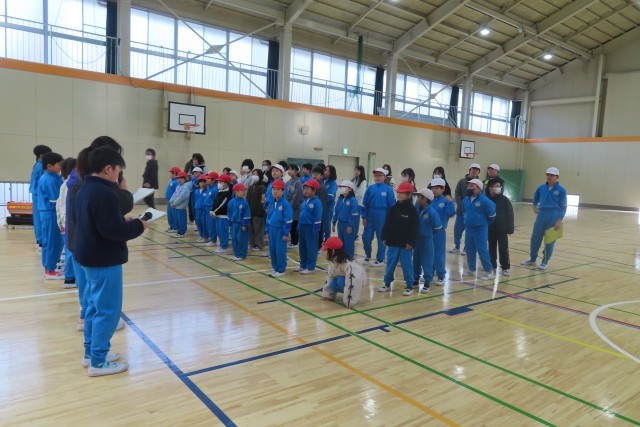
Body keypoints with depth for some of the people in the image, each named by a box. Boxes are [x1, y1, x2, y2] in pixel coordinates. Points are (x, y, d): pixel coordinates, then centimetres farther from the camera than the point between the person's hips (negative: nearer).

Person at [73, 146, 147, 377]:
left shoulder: (84, 190, 10)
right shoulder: (105, 193, -22)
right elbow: (112, 231, -26)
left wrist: (125, 222, 9)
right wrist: (137, 226, -12)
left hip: (90, 258, 10)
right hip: (105, 261, -10)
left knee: (95, 306, 19)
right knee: (107, 310, -1)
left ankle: (91, 353, 29)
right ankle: (98, 362, 8)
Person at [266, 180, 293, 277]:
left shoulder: (285, 204, -14)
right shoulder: (271, 203, 7)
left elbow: (288, 220, -14)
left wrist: (286, 233, -14)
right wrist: (268, 230, 13)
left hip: (280, 230, -6)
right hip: (272, 229, 6)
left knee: (280, 250, -1)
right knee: (272, 249, 11)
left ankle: (281, 270, 11)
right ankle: (275, 268, 25)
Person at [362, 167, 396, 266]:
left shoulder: (388, 190, -5)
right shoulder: (370, 188, 3)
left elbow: (391, 206, -4)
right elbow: (364, 204, 5)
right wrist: (364, 217, 1)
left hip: (382, 218, -3)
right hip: (370, 217, 3)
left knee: (381, 239, 7)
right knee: (366, 237, 5)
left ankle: (380, 259, 21)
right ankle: (368, 255, 29)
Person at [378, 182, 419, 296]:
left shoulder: (412, 210, -9)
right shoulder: (394, 208, 5)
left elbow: (415, 228, -11)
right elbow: (387, 224, 8)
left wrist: (411, 242, -16)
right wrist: (385, 238, 4)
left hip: (405, 243, -5)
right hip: (393, 242, 5)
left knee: (406, 265, 3)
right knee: (390, 264, 12)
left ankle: (410, 286, 15)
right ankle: (387, 284, 25)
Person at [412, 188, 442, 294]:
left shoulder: (432, 212, -19)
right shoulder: (417, 208, -1)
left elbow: (438, 228, -11)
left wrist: (428, 234, 2)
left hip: (426, 240, -6)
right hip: (416, 238, 6)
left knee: (427, 261, 3)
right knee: (416, 260, 14)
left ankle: (427, 283, 14)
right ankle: (416, 280, 27)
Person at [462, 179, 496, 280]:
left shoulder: (484, 200, -17)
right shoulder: (466, 199, 3)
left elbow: (491, 215, -8)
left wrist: (483, 223, 4)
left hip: (480, 229, -6)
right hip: (469, 229, 7)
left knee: (482, 251, -5)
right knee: (469, 250, 14)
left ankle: (489, 271, 7)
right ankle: (471, 269, 29)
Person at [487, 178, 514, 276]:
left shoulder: (505, 200, -4)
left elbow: (510, 215, -3)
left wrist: (510, 229, -7)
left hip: (502, 229, -2)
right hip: (490, 229, 2)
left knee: (503, 248, 0)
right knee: (491, 248, 12)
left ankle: (506, 267, 9)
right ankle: (492, 265, 24)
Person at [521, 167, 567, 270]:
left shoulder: (561, 190, -7)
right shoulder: (542, 188, 5)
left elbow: (563, 207, -7)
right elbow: (535, 197, 27)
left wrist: (559, 220, -14)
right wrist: (535, 206, 14)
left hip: (553, 216, -4)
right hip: (541, 214, 4)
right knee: (535, 238, 8)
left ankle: (545, 262, 14)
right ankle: (532, 259, 23)